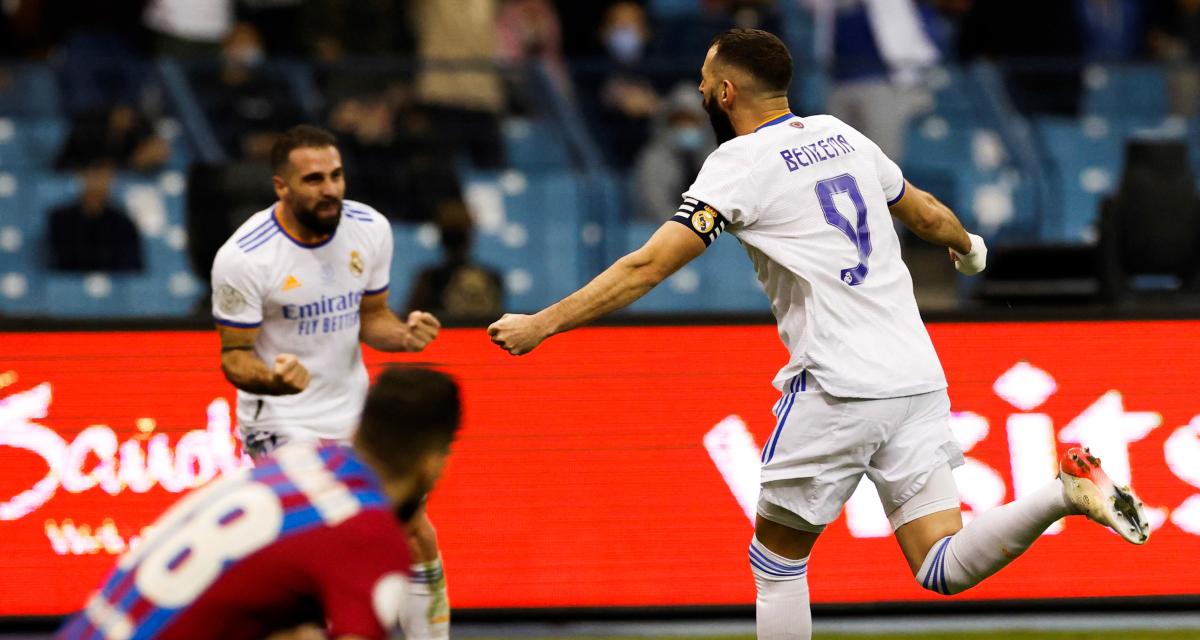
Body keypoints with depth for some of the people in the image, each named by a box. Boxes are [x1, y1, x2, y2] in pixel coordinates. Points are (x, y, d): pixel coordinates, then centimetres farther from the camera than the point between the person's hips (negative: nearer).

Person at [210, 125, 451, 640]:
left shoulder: (370, 229, -4)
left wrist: (404, 334, -12)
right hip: (280, 418, -6)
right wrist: (271, 378, -33)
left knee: (418, 537, 7)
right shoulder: (243, 256, -19)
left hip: (354, 410, 6)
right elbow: (234, 353, -11)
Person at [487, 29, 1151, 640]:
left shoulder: (740, 163, -5)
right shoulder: (842, 136, 15)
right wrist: (967, 247, 54)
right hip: (918, 378, 6)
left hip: (838, 387, -6)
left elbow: (648, 267, -12)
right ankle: (1067, 491, -19)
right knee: (942, 567, 2)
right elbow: (925, 212, 32)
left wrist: (542, 323, -9)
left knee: (776, 559, 10)